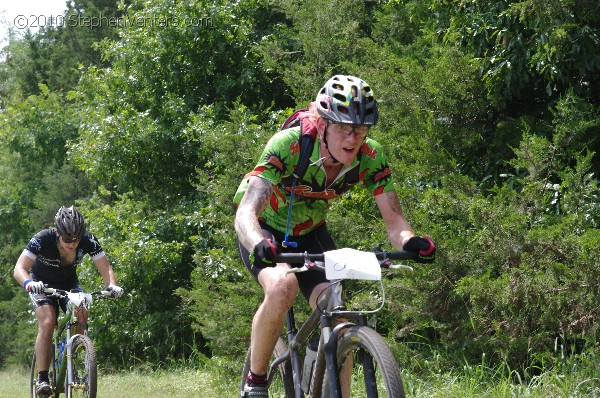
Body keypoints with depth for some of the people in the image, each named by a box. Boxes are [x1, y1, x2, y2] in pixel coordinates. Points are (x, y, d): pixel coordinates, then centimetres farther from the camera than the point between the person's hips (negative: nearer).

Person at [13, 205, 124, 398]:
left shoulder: (88, 241, -27)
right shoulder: (42, 239, -33)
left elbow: (105, 268, -25)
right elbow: (19, 268, -39)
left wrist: (112, 285, -47)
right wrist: (29, 283, -60)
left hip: (69, 283, 3)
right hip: (42, 284, -3)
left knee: (82, 317, -23)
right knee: (47, 322, -26)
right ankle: (42, 378, -25)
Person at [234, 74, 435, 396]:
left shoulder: (371, 157, -22)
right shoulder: (288, 146, -34)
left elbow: (393, 220, -23)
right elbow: (246, 211, -43)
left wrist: (411, 242, -47)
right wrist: (259, 244, -64)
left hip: (309, 232, 4)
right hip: (266, 231, -4)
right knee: (282, 287, -33)